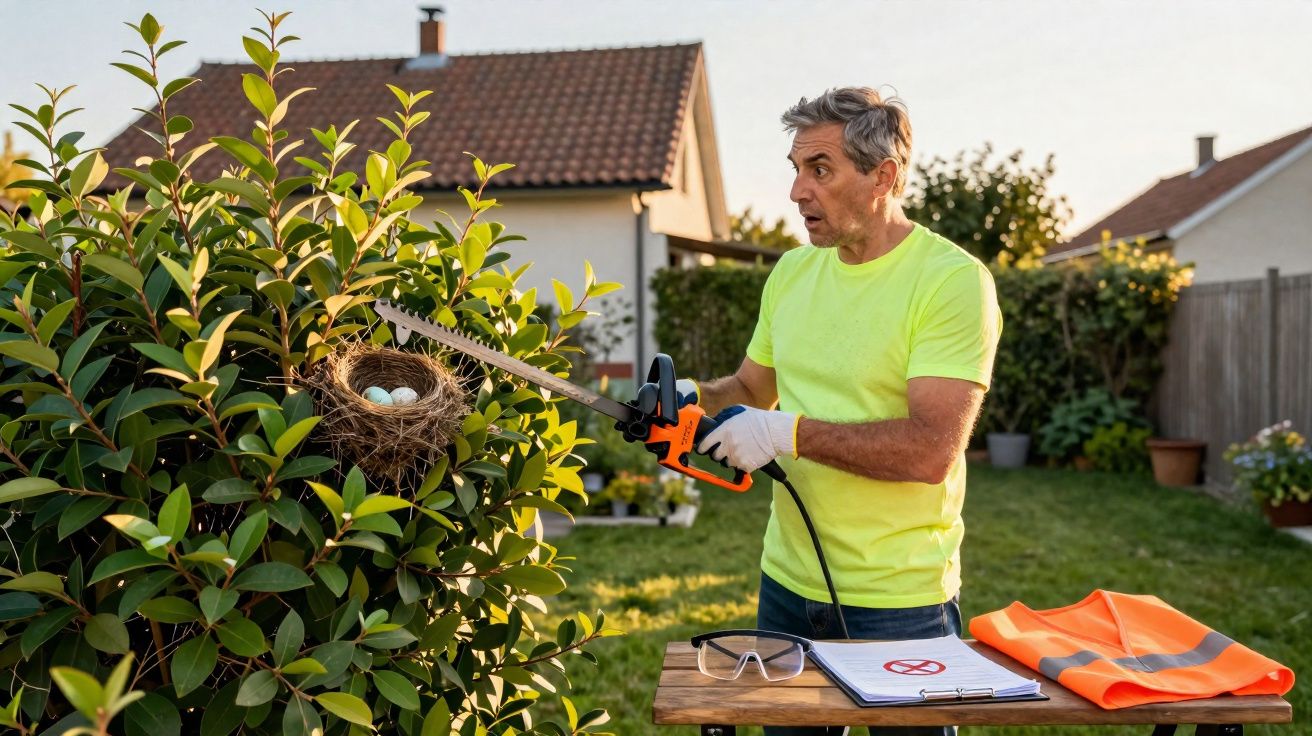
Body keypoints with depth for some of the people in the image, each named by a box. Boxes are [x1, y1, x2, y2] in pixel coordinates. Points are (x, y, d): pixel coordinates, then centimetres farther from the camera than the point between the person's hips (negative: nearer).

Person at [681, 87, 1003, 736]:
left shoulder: (953, 281, -15)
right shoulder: (792, 271, 6)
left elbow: (932, 450, -24)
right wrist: (698, 397, -3)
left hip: (901, 601, -6)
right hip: (788, 583, 6)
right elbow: (754, 386, 17)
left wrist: (788, 432, -24)